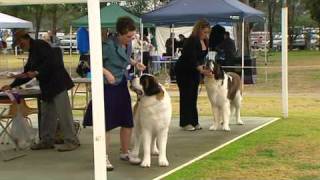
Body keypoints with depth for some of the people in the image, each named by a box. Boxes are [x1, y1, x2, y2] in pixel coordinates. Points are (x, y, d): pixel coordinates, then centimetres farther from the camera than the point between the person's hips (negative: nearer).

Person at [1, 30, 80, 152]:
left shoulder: (40, 45, -6)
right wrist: (11, 86, 24)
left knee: (63, 113, -8)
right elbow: (28, 73, 26)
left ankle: (72, 141, -5)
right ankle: (47, 141, 20)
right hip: (48, 87, 10)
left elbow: (51, 61, -20)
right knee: (46, 115, 12)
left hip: (57, 84, -10)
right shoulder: (32, 52, 22)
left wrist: (37, 72, -20)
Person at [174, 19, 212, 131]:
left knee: (194, 95, 7)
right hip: (183, 71, -8)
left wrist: (203, 67, -4)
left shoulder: (205, 41, 0)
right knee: (186, 95, -7)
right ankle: (185, 123, -3)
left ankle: (193, 122, 10)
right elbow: (192, 59, -31)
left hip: (195, 71, 8)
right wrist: (202, 71, -40)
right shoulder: (192, 41, -24)